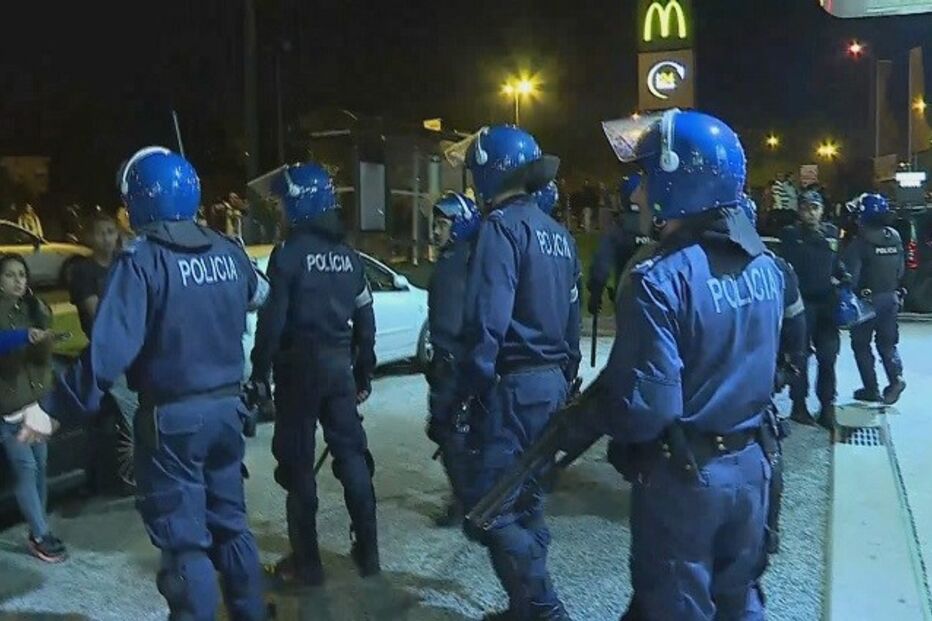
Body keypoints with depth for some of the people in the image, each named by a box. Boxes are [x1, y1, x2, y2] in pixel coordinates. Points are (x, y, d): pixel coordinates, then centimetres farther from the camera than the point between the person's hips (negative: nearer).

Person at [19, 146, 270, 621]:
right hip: (226, 406, 6)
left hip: (172, 417, -6)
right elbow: (258, 295, 24)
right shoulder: (228, 251, 3)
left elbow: (110, 347, -24)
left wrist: (54, 407, -19)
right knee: (230, 523, 19)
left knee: (184, 540, 3)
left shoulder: (141, 261, -16)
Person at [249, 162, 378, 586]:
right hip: (339, 364, 6)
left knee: (297, 464, 2)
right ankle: (367, 553, 17)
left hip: (300, 365, -6)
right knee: (352, 455, 11)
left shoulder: (290, 252, -10)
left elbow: (273, 318, -15)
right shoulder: (349, 255, 10)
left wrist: (259, 372, -8)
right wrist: (364, 374, 20)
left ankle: (306, 563, 7)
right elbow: (365, 321, 13)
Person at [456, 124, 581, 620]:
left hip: (511, 387, -9)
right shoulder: (558, 233, 14)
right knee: (525, 498, 17)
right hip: (550, 383, 9)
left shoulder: (503, 225, -13)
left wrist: (469, 385, -15)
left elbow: (486, 319, -22)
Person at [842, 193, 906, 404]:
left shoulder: (860, 242, -17)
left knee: (861, 344, 8)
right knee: (887, 341, 18)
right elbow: (901, 270, 9)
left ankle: (871, 389, 10)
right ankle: (896, 376, -2)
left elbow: (851, 275, -19)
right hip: (891, 297, 5)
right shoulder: (895, 237, 2)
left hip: (868, 299, -5)